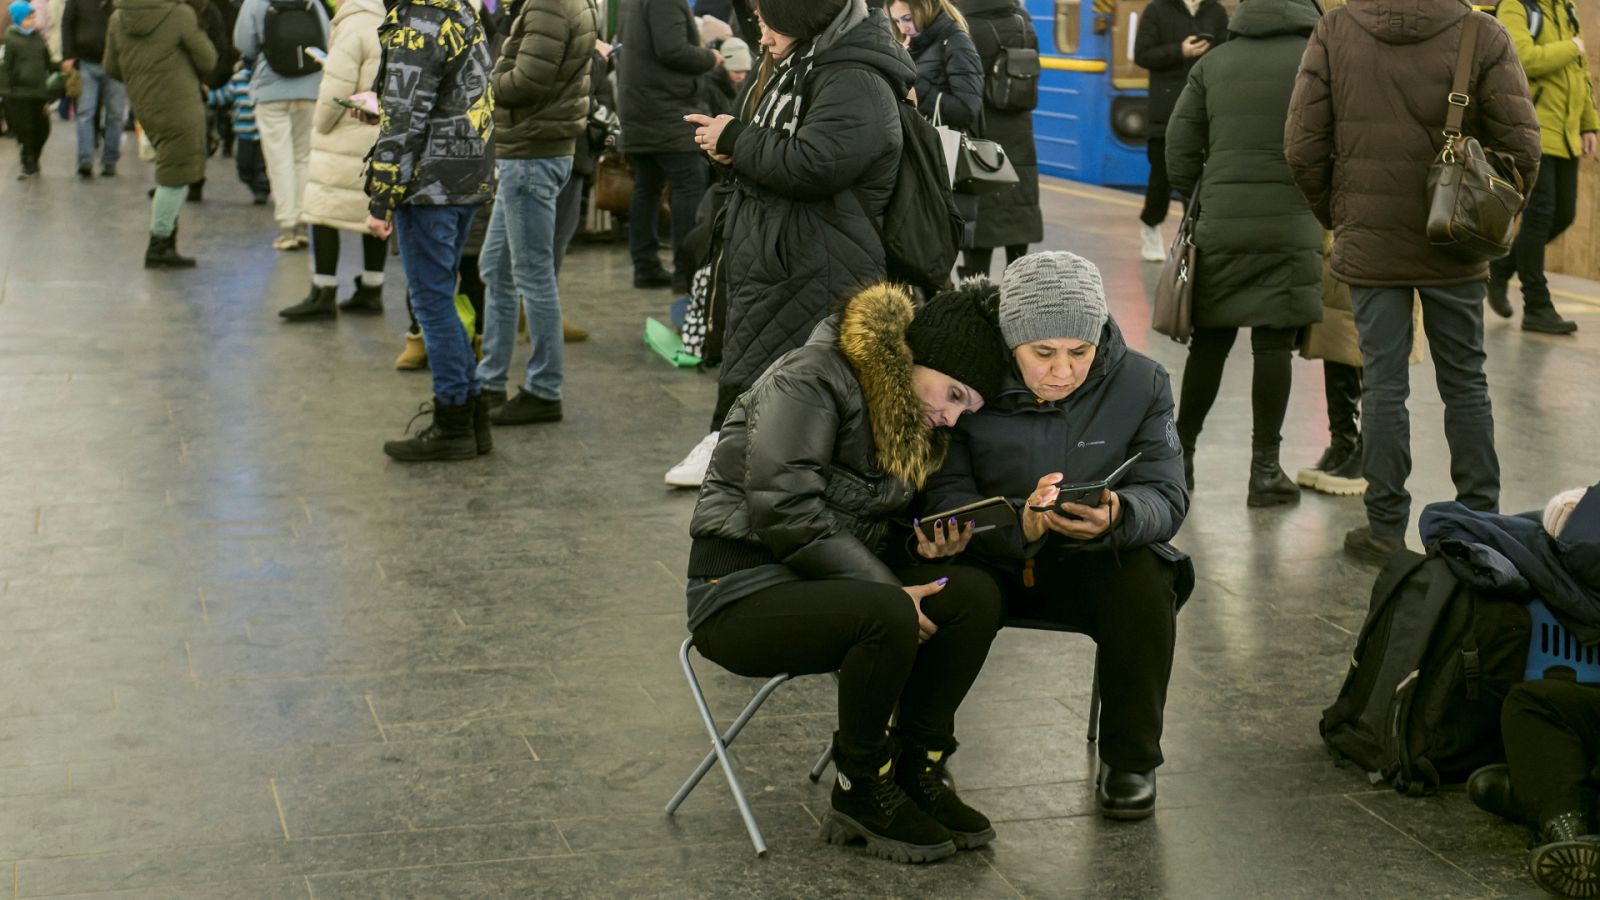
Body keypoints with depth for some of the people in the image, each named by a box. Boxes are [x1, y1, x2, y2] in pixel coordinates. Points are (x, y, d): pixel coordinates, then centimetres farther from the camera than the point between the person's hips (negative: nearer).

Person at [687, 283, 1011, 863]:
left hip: (823, 579, 8)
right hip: (740, 590, -8)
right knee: (888, 617, -34)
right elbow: (785, 510, -25)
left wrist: (924, 544, -1)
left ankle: (915, 773, -6)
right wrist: (889, 587, -24)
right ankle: (861, 794, -14)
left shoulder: (910, 418, 13)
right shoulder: (809, 381, -15)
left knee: (974, 596, -15)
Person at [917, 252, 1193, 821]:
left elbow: (1165, 496, -12)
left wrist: (1117, 516, -37)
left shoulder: (1141, 384, -8)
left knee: (1146, 583, -30)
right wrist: (1018, 522, -41)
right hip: (989, 559, -1)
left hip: (1091, 563, 2)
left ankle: (1130, 760, -8)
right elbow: (941, 498, -19)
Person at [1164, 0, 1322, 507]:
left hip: (1219, 222, 3)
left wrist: (1196, 203, 20)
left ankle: (1180, 455, 20)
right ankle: (1265, 470, 5)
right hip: (1291, 224, -3)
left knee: (1210, 340, 12)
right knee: (1274, 345, 1)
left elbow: (1179, 149, 10)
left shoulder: (1213, 62, 11)